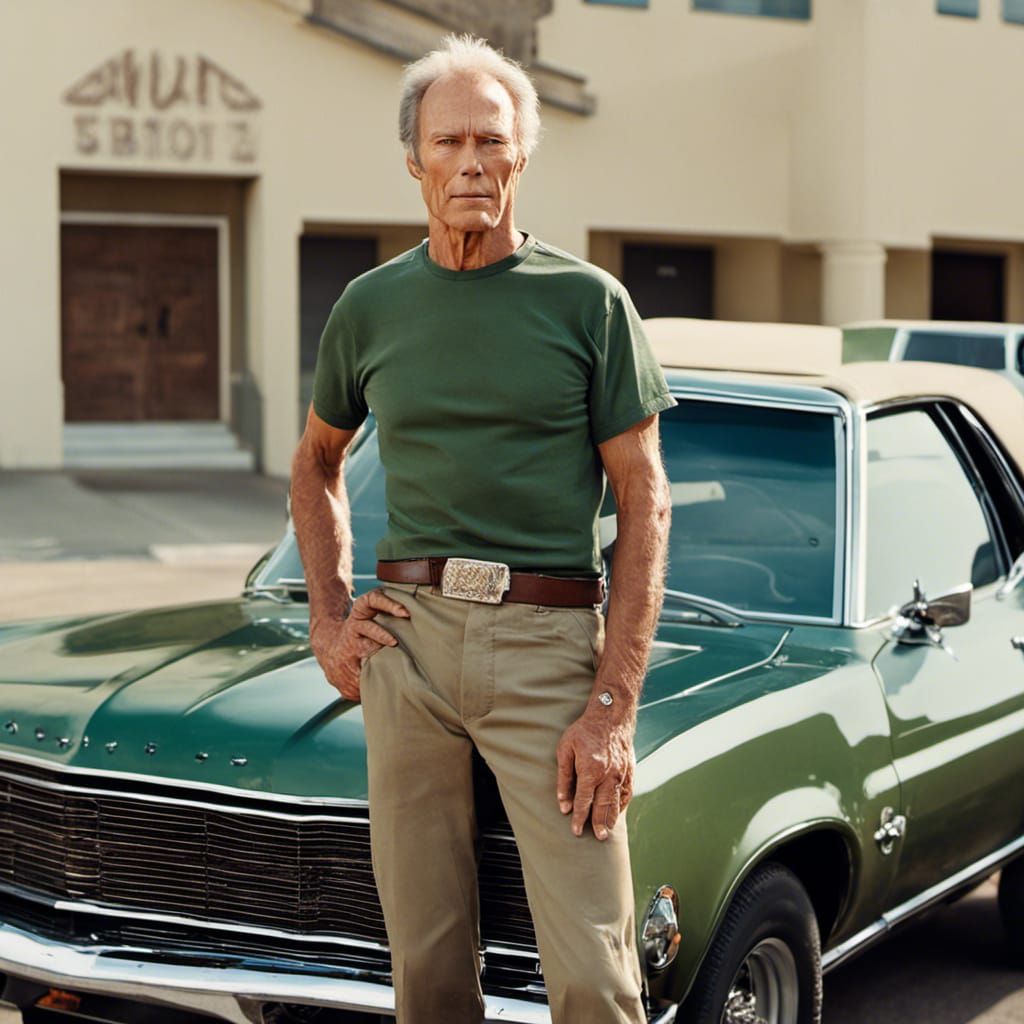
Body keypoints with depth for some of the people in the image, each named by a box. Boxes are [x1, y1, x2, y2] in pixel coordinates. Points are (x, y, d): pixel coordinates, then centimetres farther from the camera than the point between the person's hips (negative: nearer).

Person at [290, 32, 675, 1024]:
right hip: (406, 637, 3)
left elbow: (644, 505, -1)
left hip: (549, 641, -3)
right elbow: (316, 465, 26)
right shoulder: (369, 306, 10)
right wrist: (329, 618, 13)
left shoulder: (588, 301, 1)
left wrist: (614, 707, -9)